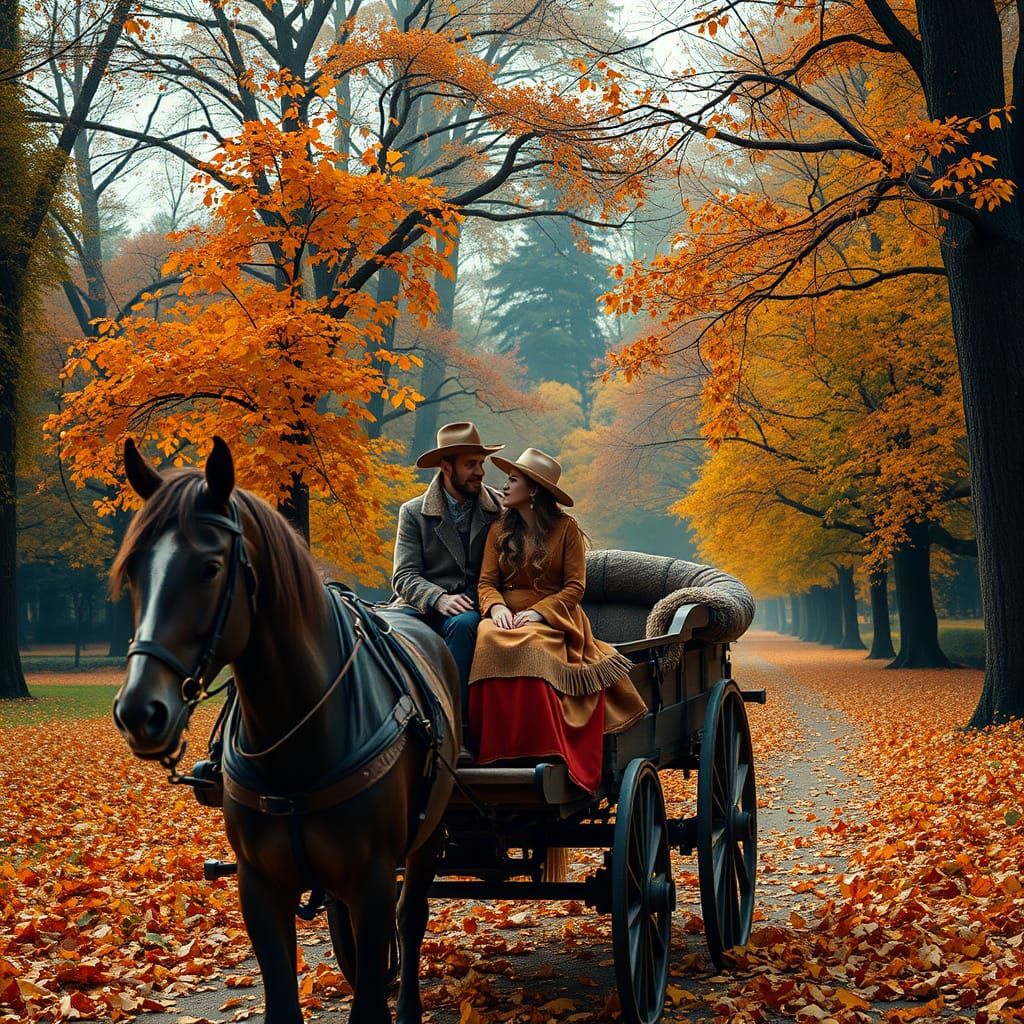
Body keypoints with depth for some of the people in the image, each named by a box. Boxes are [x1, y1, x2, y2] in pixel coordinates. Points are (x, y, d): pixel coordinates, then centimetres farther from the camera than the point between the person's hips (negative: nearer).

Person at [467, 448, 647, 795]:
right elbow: (486, 582, 10)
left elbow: (575, 587, 0)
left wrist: (538, 612, -14)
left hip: (552, 619, -3)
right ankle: (496, 752, -33)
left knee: (528, 647, -38)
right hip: (507, 615, 3)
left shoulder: (566, 528, 5)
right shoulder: (499, 530, 15)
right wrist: (497, 607, -13)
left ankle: (539, 752, -33)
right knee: (490, 642, -34)